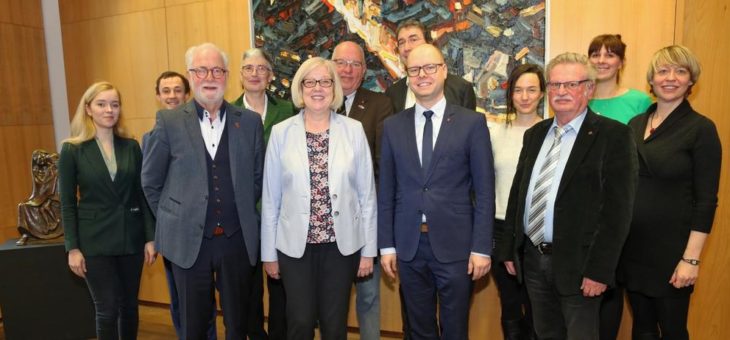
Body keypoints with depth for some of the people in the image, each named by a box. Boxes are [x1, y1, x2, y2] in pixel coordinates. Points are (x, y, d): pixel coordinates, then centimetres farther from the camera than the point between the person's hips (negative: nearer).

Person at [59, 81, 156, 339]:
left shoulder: (131, 147, 2)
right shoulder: (72, 150, -4)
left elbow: (142, 194, 4)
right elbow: (67, 203, -2)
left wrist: (150, 237, 1)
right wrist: (73, 248, -6)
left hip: (131, 237, 3)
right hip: (95, 241, -2)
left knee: (129, 304, 13)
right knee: (107, 309, 3)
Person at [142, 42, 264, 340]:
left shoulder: (250, 121, 1)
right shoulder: (169, 121, -2)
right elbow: (151, 182, 4)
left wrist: (244, 213, 8)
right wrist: (174, 219, 6)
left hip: (238, 239, 1)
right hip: (188, 240, -1)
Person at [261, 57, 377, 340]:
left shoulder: (354, 130, -3)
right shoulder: (281, 132, -3)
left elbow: (367, 194, 0)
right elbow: (270, 197, 1)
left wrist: (368, 249, 0)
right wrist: (268, 251, 3)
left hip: (342, 244, 0)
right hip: (295, 244, 0)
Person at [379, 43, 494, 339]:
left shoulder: (472, 122, -2)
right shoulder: (392, 126, 5)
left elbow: (484, 190, -4)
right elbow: (386, 190, 5)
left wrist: (481, 248, -8)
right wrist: (386, 245, 3)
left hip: (455, 244, -2)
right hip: (408, 245, 3)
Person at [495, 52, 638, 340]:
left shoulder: (613, 135, -8)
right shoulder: (535, 134, 10)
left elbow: (618, 208, -13)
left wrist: (599, 270, -17)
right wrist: (508, 249, 10)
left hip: (576, 263, -5)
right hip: (532, 259, 6)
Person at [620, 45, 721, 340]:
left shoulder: (701, 128, -8)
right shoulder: (635, 123, 7)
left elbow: (706, 200, -10)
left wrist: (691, 259, -14)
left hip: (670, 249, -4)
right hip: (631, 245, 4)